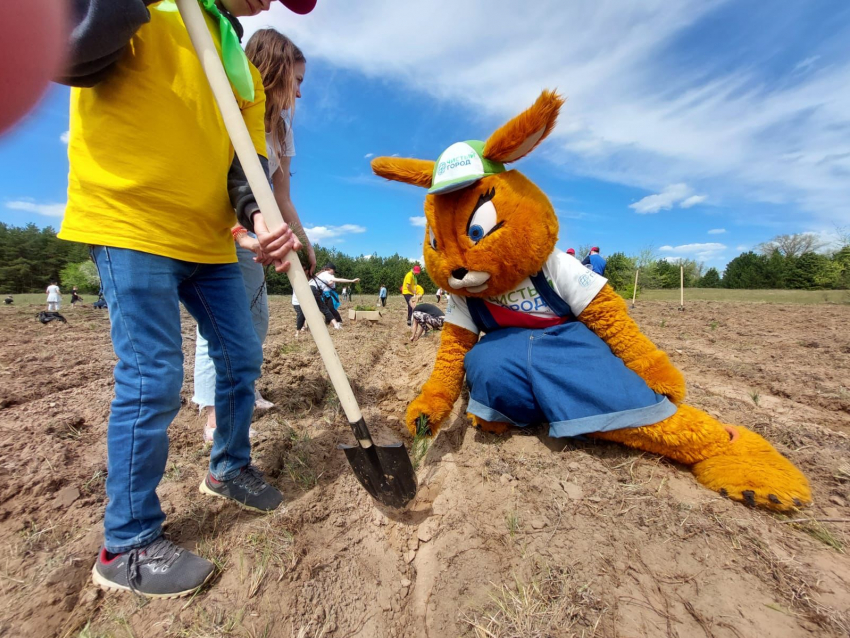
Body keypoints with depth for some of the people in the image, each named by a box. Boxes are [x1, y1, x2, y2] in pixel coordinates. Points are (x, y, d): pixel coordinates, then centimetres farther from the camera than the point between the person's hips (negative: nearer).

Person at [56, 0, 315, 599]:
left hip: (210, 238, 7)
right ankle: (128, 547, 14)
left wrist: (261, 218, -14)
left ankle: (229, 469, 34)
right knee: (154, 379, -8)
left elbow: (245, 164, 6)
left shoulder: (246, 73, 19)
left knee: (242, 358, 9)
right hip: (129, 220, -6)